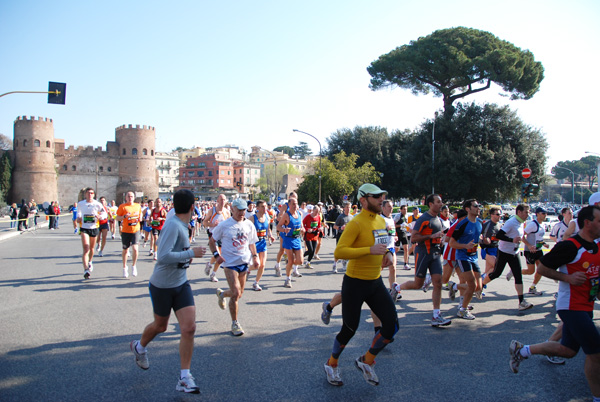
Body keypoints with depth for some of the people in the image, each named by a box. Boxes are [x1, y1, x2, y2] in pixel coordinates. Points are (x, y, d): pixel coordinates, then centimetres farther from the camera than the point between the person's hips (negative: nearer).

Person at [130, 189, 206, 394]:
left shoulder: (180, 224, 3)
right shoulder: (173, 225, -23)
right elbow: (163, 256, -31)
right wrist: (191, 253, -27)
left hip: (181, 284, 6)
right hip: (162, 285, -6)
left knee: (189, 328, -5)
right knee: (160, 326, 16)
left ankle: (185, 378, 4)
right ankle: (139, 346, 51)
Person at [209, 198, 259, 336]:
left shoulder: (249, 225, 5)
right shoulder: (224, 225, -6)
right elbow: (211, 241, 2)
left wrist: (254, 256, 2)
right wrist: (216, 255, -13)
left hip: (244, 262, 5)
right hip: (230, 263, -5)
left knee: (239, 294, 15)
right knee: (236, 293, -13)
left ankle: (221, 293, 48)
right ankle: (235, 323, 3)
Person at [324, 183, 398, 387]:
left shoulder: (381, 221, 7)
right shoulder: (356, 223, -18)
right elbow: (339, 252, -27)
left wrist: (385, 253, 5)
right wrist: (370, 250, -31)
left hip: (376, 282, 7)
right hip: (355, 283, -7)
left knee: (392, 326, -1)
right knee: (350, 329, 7)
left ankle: (367, 360, 23)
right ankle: (331, 364, 34)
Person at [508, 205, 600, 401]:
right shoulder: (569, 246, -18)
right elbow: (542, 268, -13)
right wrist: (568, 277, -21)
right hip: (571, 306, -9)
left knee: (568, 350, 15)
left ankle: (522, 350, 28)